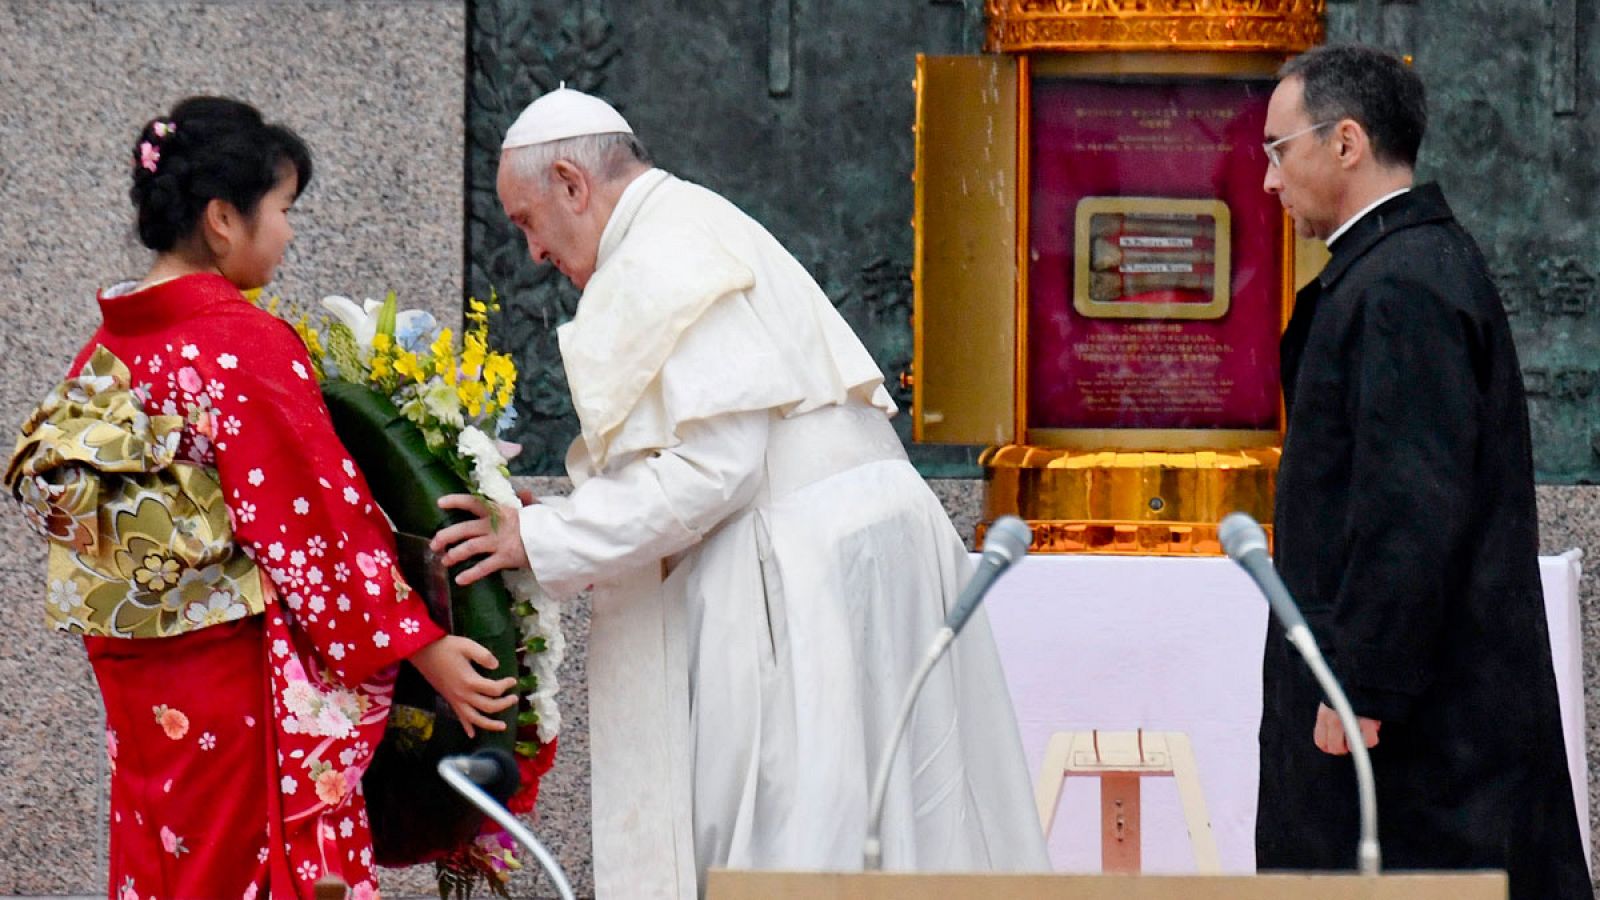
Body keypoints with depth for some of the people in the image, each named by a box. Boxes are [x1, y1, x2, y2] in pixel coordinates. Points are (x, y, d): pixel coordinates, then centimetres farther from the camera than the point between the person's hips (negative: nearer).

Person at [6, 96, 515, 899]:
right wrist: (424, 648, -9)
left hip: (135, 681, 8)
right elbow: (322, 517, -15)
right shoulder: (247, 345, -15)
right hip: (242, 681, -8)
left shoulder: (108, 349, 7)